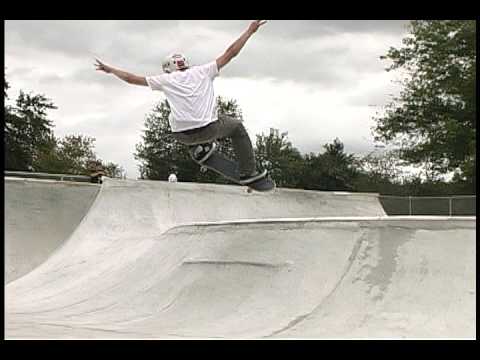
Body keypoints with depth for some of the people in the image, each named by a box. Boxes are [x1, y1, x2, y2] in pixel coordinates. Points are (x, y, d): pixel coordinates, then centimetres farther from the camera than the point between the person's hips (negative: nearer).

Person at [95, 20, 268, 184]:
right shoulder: (203, 71, 9)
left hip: (182, 136, 2)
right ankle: (248, 172, 23)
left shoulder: (166, 80, 11)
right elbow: (230, 53, 9)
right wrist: (250, 31, 18)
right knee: (236, 127, 27)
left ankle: (199, 148, 25)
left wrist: (110, 69, 32)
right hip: (209, 130, -2)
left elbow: (131, 78, 16)